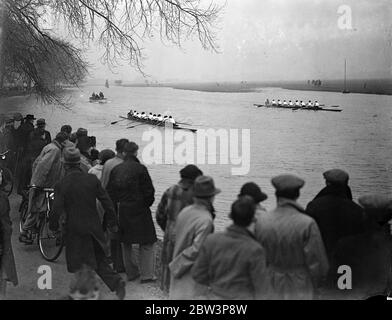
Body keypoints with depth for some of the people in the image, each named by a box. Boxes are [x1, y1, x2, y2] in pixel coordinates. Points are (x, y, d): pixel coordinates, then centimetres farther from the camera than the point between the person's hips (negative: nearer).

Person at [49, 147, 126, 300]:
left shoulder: (61, 185, -12)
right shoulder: (92, 179, -3)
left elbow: (56, 210, -12)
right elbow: (107, 202, 0)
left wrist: (53, 226, 8)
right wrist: (112, 223, 10)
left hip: (74, 231, -3)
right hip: (94, 228, 3)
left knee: (78, 266, 12)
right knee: (99, 260, 16)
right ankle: (116, 281, -4)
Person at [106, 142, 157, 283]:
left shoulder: (115, 169, 3)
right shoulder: (140, 169, -12)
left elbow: (110, 192, 5)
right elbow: (149, 191, -12)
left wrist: (117, 205, 14)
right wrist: (147, 204, 5)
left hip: (121, 211, 5)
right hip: (139, 210, -5)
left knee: (126, 243, 16)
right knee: (147, 243, 4)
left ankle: (131, 272, 22)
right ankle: (146, 274, 2)